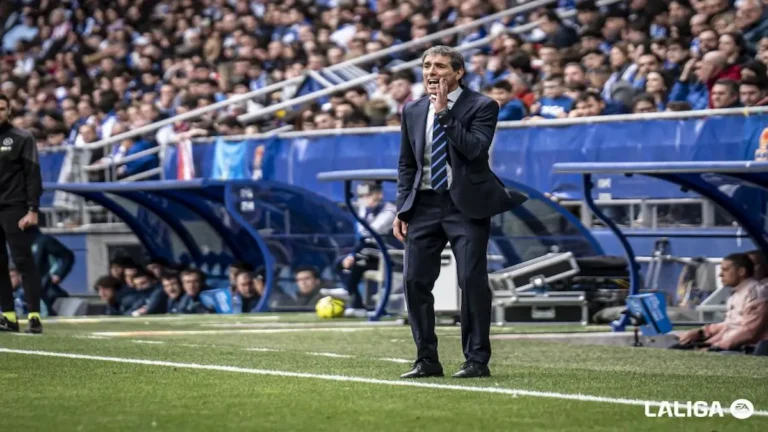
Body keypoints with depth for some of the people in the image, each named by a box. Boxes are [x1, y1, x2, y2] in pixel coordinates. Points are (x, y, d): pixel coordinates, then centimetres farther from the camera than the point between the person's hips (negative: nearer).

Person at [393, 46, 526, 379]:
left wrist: (445, 112, -19)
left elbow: (475, 148, -19)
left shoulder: (482, 107, -4)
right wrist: (401, 210, 8)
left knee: (472, 280, -7)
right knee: (415, 280, -1)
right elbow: (406, 164, 16)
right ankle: (427, 360, 8)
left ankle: (477, 360, 1)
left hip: (466, 204, -5)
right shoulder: (413, 111, 12)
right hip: (424, 204, 5)